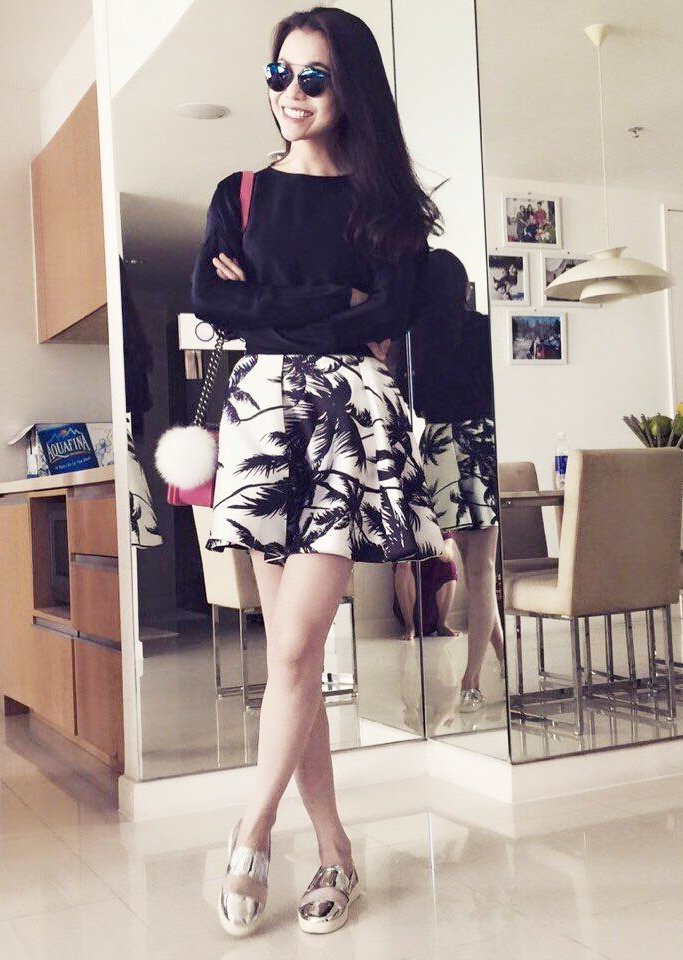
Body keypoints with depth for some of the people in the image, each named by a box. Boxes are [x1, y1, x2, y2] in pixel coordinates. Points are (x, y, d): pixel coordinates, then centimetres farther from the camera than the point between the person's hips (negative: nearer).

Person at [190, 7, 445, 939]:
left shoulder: (384, 199, 10)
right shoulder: (240, 195, 14)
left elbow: (391, 313, -5)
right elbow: (210, 303, -2)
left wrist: (270, 305, -4)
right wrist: (337, 309, -5)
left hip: (354, 413, -2)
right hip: (264, 408, 3)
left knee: (295, 649, -12)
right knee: (292, 652, 1)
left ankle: (251, 836, 8)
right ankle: (335, 851, 14)